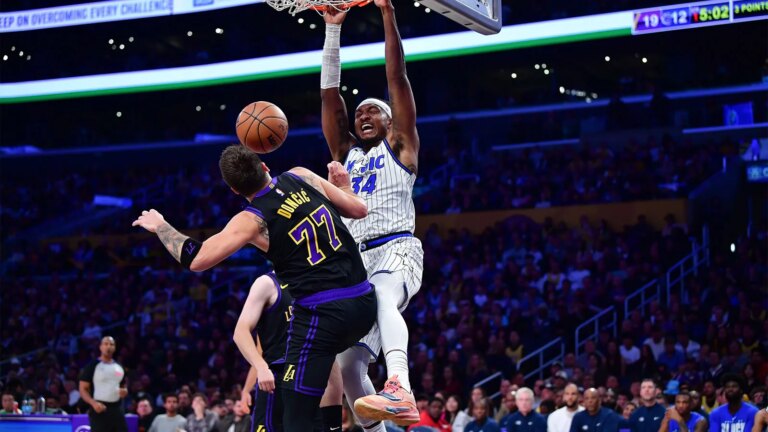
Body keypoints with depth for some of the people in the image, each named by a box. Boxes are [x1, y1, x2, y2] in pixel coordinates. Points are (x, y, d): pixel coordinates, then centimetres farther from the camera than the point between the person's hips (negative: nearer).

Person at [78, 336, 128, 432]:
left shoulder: (119, 367, 14)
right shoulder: (92, 366, -3)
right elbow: (83, 390, -6)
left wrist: (124, 392, 0)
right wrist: (93, 403, -23)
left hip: (117, 409, 6)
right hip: (99, 410, -6)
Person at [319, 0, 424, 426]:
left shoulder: (400, 146, 13)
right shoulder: (347, 153, 25)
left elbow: (397, 77, 4)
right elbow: (330, 95, 17)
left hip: (397, 248, -7)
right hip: (356, 258, 7)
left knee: (382, 299, -40)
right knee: (348, 365, -2)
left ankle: (400, 389, -64)